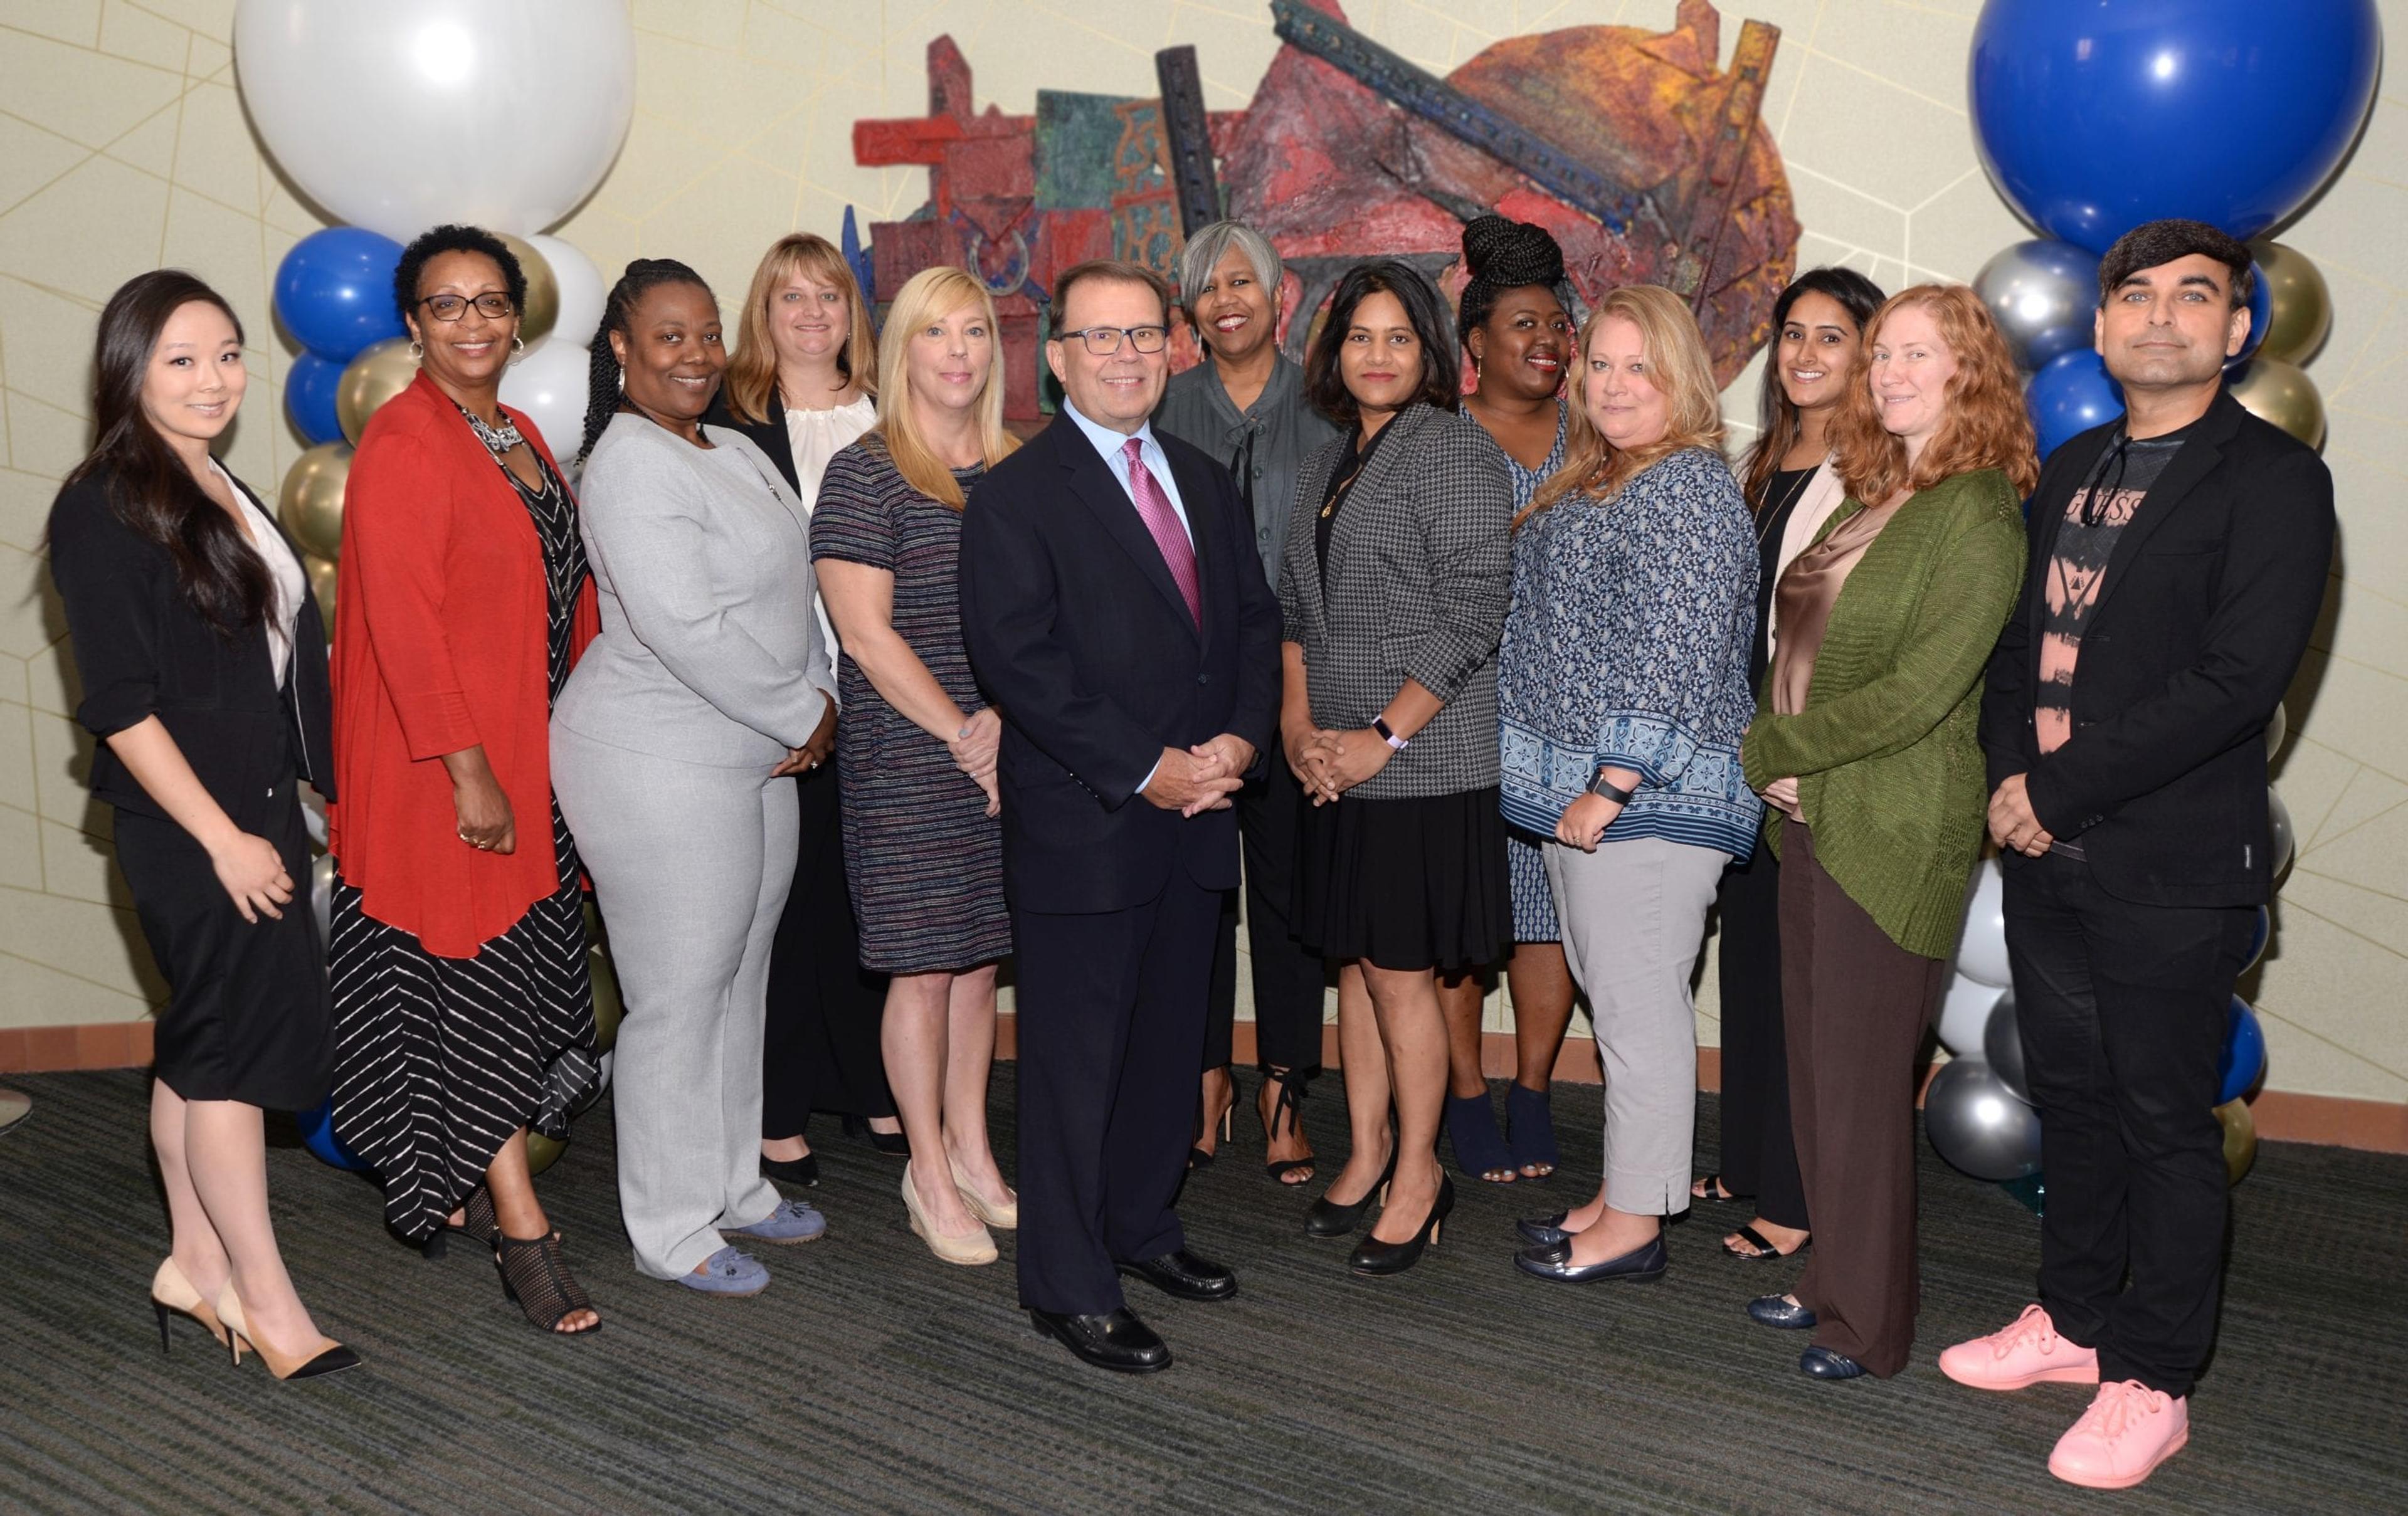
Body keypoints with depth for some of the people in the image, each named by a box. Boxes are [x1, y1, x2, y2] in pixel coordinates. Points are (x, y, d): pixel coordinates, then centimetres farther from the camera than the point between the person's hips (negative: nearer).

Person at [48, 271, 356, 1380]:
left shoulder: (226, 496, 13)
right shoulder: (104, 510, -12)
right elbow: (119, 705, -16)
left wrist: (319, 794, 16)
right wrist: (225, 839, -17)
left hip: (257, 812, 8)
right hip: (187, 826, -8)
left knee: (202, 1045, 14)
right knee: (241, 1040, -4)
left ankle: (196, 1264, 24)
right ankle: (265, 1299, 6)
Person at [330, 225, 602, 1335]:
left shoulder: (520, 437, 13)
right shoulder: (401, 443, -12)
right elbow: (402, 620, -19)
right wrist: (468, 771, -22)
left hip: (533, 752, 8)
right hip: (444, 765, -8)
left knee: (520, 972, 14)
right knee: (471, 978, -2)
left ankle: (460, 1185, 29)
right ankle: (519, 1223, 5)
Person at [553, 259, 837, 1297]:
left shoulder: (737, 452, 12)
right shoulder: (631, 465, -17)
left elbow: (792, 589, 15)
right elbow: (685, 629, -24)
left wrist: (816, 703, 0)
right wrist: (804, 715, -15)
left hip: (754, 755, 9)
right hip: (658, 766, -9)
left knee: (740, 980, 17)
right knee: (678, 998, 1)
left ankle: (732, 1188, 32)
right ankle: (671, 1231, 15)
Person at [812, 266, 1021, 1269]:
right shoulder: (865, 473, -6)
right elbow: (866, 633, -11)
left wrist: (1005, 714, -6)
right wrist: (963, 738, -13)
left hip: (1005, 751, 5)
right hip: (904, 756, -5)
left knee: (980, 957, 12)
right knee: (925, 965, 3)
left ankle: (970, 1148, 27)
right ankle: (929, 1173, 18)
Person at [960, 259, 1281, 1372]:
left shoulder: (1204, 483, 14)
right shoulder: (1017, 496, -8)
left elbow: (1254, 619, 13)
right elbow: (1019, 661, -16)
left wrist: (1238, 739, -5)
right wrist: (1146, 770, -18)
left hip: (1196, 817, 7)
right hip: (1082, 829, -7)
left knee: (1170, 1040, 17)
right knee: (1075, 1057, 1)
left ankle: (1141, 1227, 34)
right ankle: (1069, 1287, 14)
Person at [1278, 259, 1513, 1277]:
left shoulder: (1455, 452, -9)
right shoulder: (1330, 465, 15)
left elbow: (1470, 614, -15)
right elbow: (1295, 605, 17)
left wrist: (1384, 736, -16)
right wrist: (1299, 724, 2)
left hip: (1422, 762, -7)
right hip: (1336, 762, 7)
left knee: (1399, 967, -1)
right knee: (1355, 959, 14)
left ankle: (1418, 1176, 15)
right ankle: (1367, 1152, 28)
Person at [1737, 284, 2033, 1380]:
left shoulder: (1976, 521, -13)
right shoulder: (1871, 500, 13)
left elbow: (1919, 691, -20)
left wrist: (1771, 749, -11)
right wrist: (1777, 757, -2)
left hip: (1894, 833, -8)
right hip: (1812, 817, 8)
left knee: (1862, 1081, 0)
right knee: (1814, 1063, 14)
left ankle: (1870, 1321, 15)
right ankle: (1833, 1275, 30)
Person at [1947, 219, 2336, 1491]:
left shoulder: (2274, 480, -9)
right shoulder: (2071, 472, 13)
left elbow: (2236, 680, -18)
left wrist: (2059, 789, -16)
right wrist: (2011, 777, -5)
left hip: (2173, 869, -6)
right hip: (2046, 856, 6)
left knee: (2164, 1123, 4)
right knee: (2071, 1096, 17)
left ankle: (2150, 1381, 18)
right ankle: (2075, 1316, 34)